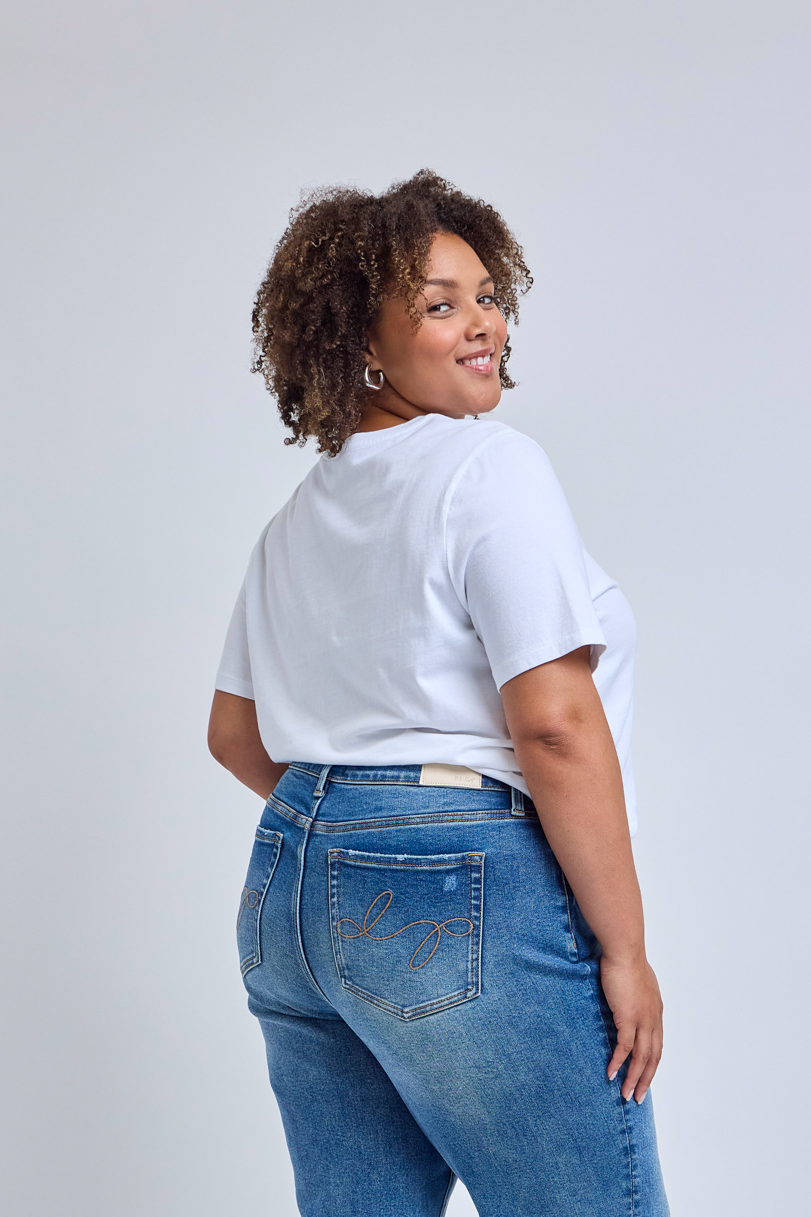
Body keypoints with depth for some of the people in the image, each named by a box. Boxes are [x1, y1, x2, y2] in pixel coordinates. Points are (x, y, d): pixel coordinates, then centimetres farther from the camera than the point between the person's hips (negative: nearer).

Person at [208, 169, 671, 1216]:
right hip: (469, 898, -9)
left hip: (287, 894, 9)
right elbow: (554, 720, -17)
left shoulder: (298, 515, 16)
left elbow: (235, 736, 21)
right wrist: (625, 949, -13)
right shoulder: (492, 465, -10)